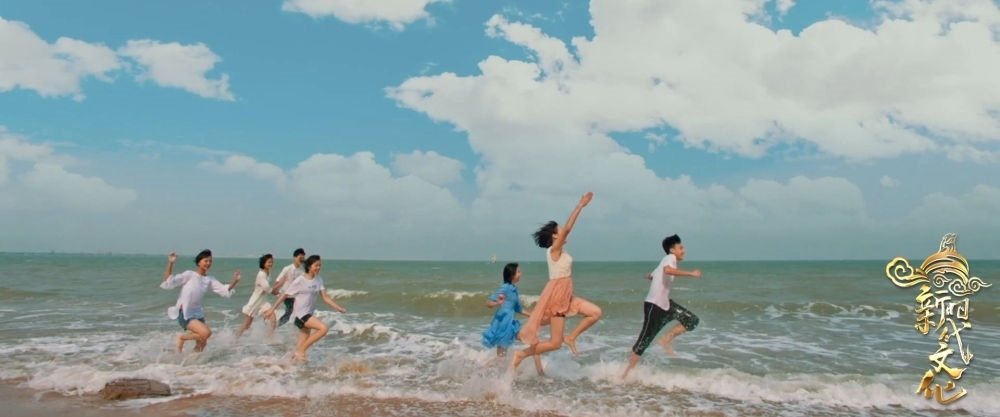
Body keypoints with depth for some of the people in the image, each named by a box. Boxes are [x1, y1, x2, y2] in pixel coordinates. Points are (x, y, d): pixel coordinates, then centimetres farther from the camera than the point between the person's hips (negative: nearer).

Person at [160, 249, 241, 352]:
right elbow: (169, 281, -16)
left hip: (198, 314, 6)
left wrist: (235, 281, -17)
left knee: (202, 344, 6)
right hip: (184, 314, -6)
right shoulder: (189, 275, -9)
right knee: (206, 333, -23)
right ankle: (182, 338, 2)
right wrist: (170, 263, -26)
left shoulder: (210, 280, 4)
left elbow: (225, 290, -1)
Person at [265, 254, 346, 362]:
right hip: (300, 313, -7)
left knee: (304, 343, 9)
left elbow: (325, 297, 3)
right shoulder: (300, 281, -12)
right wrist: (272, 309, -3)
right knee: (324, 328, -22)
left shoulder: (319, 279, 5)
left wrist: (338, 308, -7)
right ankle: (301, 351, -12)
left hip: (309, 314, 7)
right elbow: (285, 295, -6)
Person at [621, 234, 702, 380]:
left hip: (665, 304, 9)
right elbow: (668, 270, -35)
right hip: (654, 305, -9)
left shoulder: (668, 261, 17)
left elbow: (649, 276, 27)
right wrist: (690, 273, -33)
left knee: (692, 320, 0)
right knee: (644, 341, -4)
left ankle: (666, 340, 5)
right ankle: (626, 373, 6)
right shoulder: (670, 258, -10)